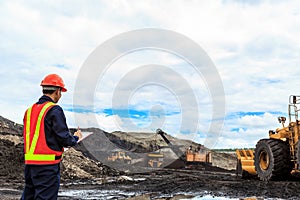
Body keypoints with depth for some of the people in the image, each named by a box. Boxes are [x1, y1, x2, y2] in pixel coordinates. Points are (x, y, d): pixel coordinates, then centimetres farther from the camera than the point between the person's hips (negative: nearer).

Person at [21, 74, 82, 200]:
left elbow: (28, 136, 15)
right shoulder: (54, 110, -12)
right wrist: (75, 138, 7)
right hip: (48, 164, -7)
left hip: (29, 162, 8)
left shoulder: (30, 110, 11)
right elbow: (64, 138, -14)